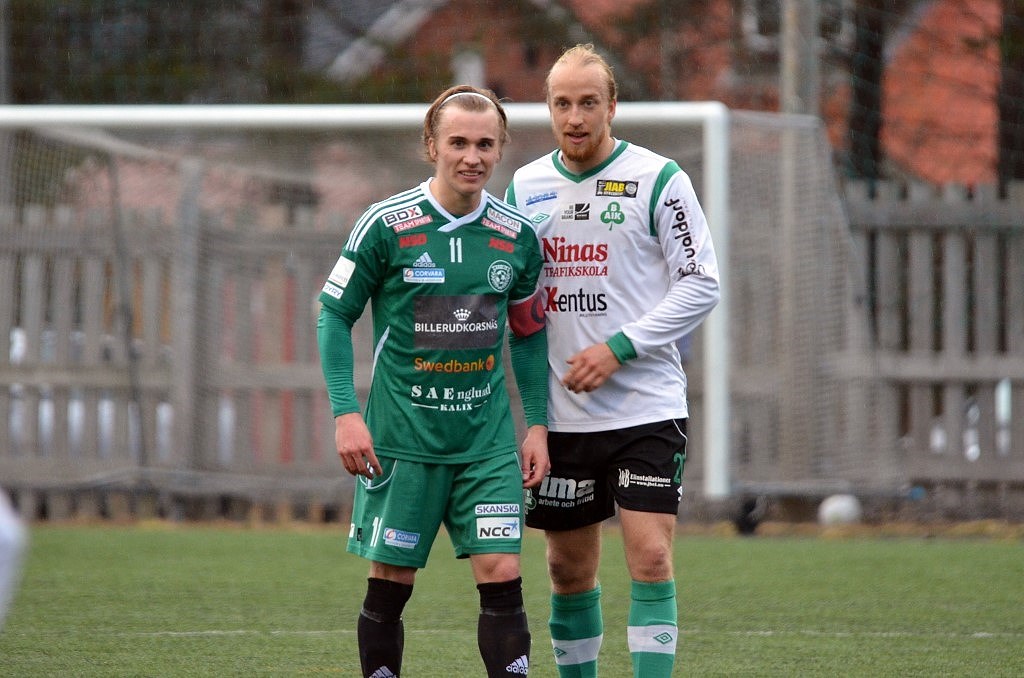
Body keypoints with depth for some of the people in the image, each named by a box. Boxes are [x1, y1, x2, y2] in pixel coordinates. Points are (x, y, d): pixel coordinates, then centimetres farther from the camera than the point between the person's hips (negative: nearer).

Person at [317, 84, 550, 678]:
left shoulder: (518, 237, 4)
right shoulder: (387, 226, -7)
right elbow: (334, 314, -1)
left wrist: (538, 424, 10)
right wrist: (345, 413, -9)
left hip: (487, 440, 3)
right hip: (401, 440, -2)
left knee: (502, 576, -6)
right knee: (390, 583, 2)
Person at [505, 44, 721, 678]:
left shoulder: (657, 178, -5)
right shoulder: (526, 185, 9)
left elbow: (701, 284, -7)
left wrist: (619, 349, -14)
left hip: (646, 407, -4)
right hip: (562, 412, 4)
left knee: (651, 557, -12)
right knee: (569, 571, 8)